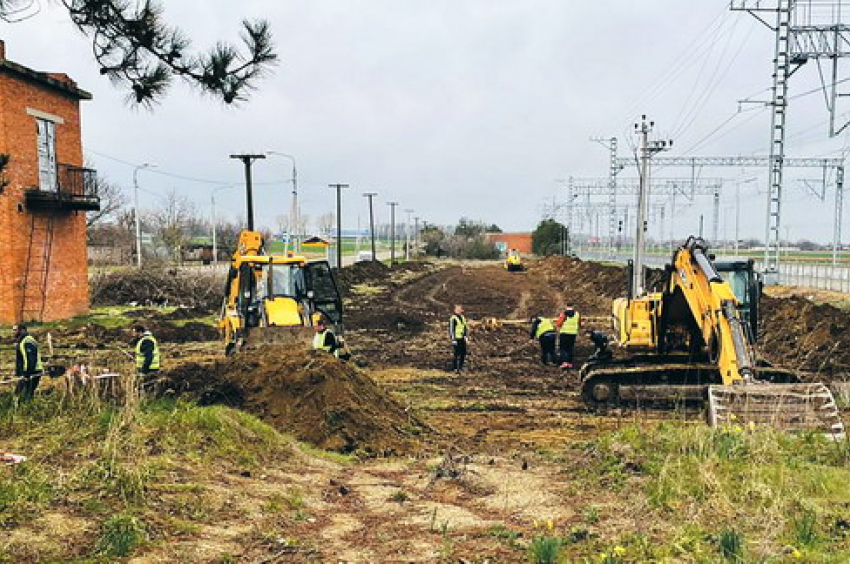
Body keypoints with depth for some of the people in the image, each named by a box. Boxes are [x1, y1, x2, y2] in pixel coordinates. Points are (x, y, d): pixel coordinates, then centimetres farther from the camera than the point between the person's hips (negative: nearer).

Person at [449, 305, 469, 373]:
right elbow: (451, 330, -15)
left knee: (463, 353, 8)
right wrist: (453, 339, -18)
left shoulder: (463, 317, 12)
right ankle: (455, 369, 3)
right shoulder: (453, 319, -13)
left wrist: (466, 335, 10)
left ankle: (460, 366, 21)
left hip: (462, 339, 8)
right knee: (456, 354, -5)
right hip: (456, 339, -8)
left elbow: (466, 327, 20)